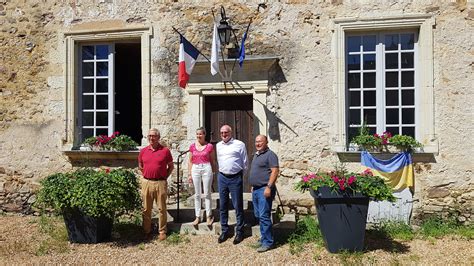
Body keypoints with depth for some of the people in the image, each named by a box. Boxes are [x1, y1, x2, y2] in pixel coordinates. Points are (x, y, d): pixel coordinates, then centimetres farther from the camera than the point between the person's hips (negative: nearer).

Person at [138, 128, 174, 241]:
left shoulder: (165, 150, -1)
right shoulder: (143, 151, 7)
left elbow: (171, 166, 7)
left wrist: (165, 177, 1)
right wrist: (146, 175, 11)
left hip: (161, 183, -2)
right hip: (147, 183, 3)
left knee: (162, 209, 4)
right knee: (146, 209, 9)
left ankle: (162, 231, 15)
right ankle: (147, 231, 21)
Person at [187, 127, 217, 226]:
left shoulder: (209, 146, -2)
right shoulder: (192, 146, 6)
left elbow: (213, 160, 4)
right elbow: (190, 161, 10)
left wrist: (213, 172, 2)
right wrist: (189, 174, 7)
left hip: (206, 169, -3)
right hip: (195, 169, 3)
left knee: (207, 194, 3)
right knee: (197, 194, 8)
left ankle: (209, 216, 14)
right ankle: (197, 217, 15)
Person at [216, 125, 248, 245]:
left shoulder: (239, 144, -5)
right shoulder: (218, 145, 11)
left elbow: (245, 163, 2)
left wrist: (241, 175, 7)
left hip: (235, 178, -5)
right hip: (222, 177, 5)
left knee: (238, 206, 2)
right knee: (223, 206, 10)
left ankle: (239, 232, 14)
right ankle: (224, 231, 22)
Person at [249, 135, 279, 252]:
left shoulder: (270, 155, -10)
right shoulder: (256, 155, 18)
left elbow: (275, 171, -18)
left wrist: (268, 187, -23)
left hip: (264, 189, -9)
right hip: (255, 189, 9)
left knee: (264, 216, -9)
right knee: (258, 215, 14)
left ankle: (267, 242, -1)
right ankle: (264, 237, 27)